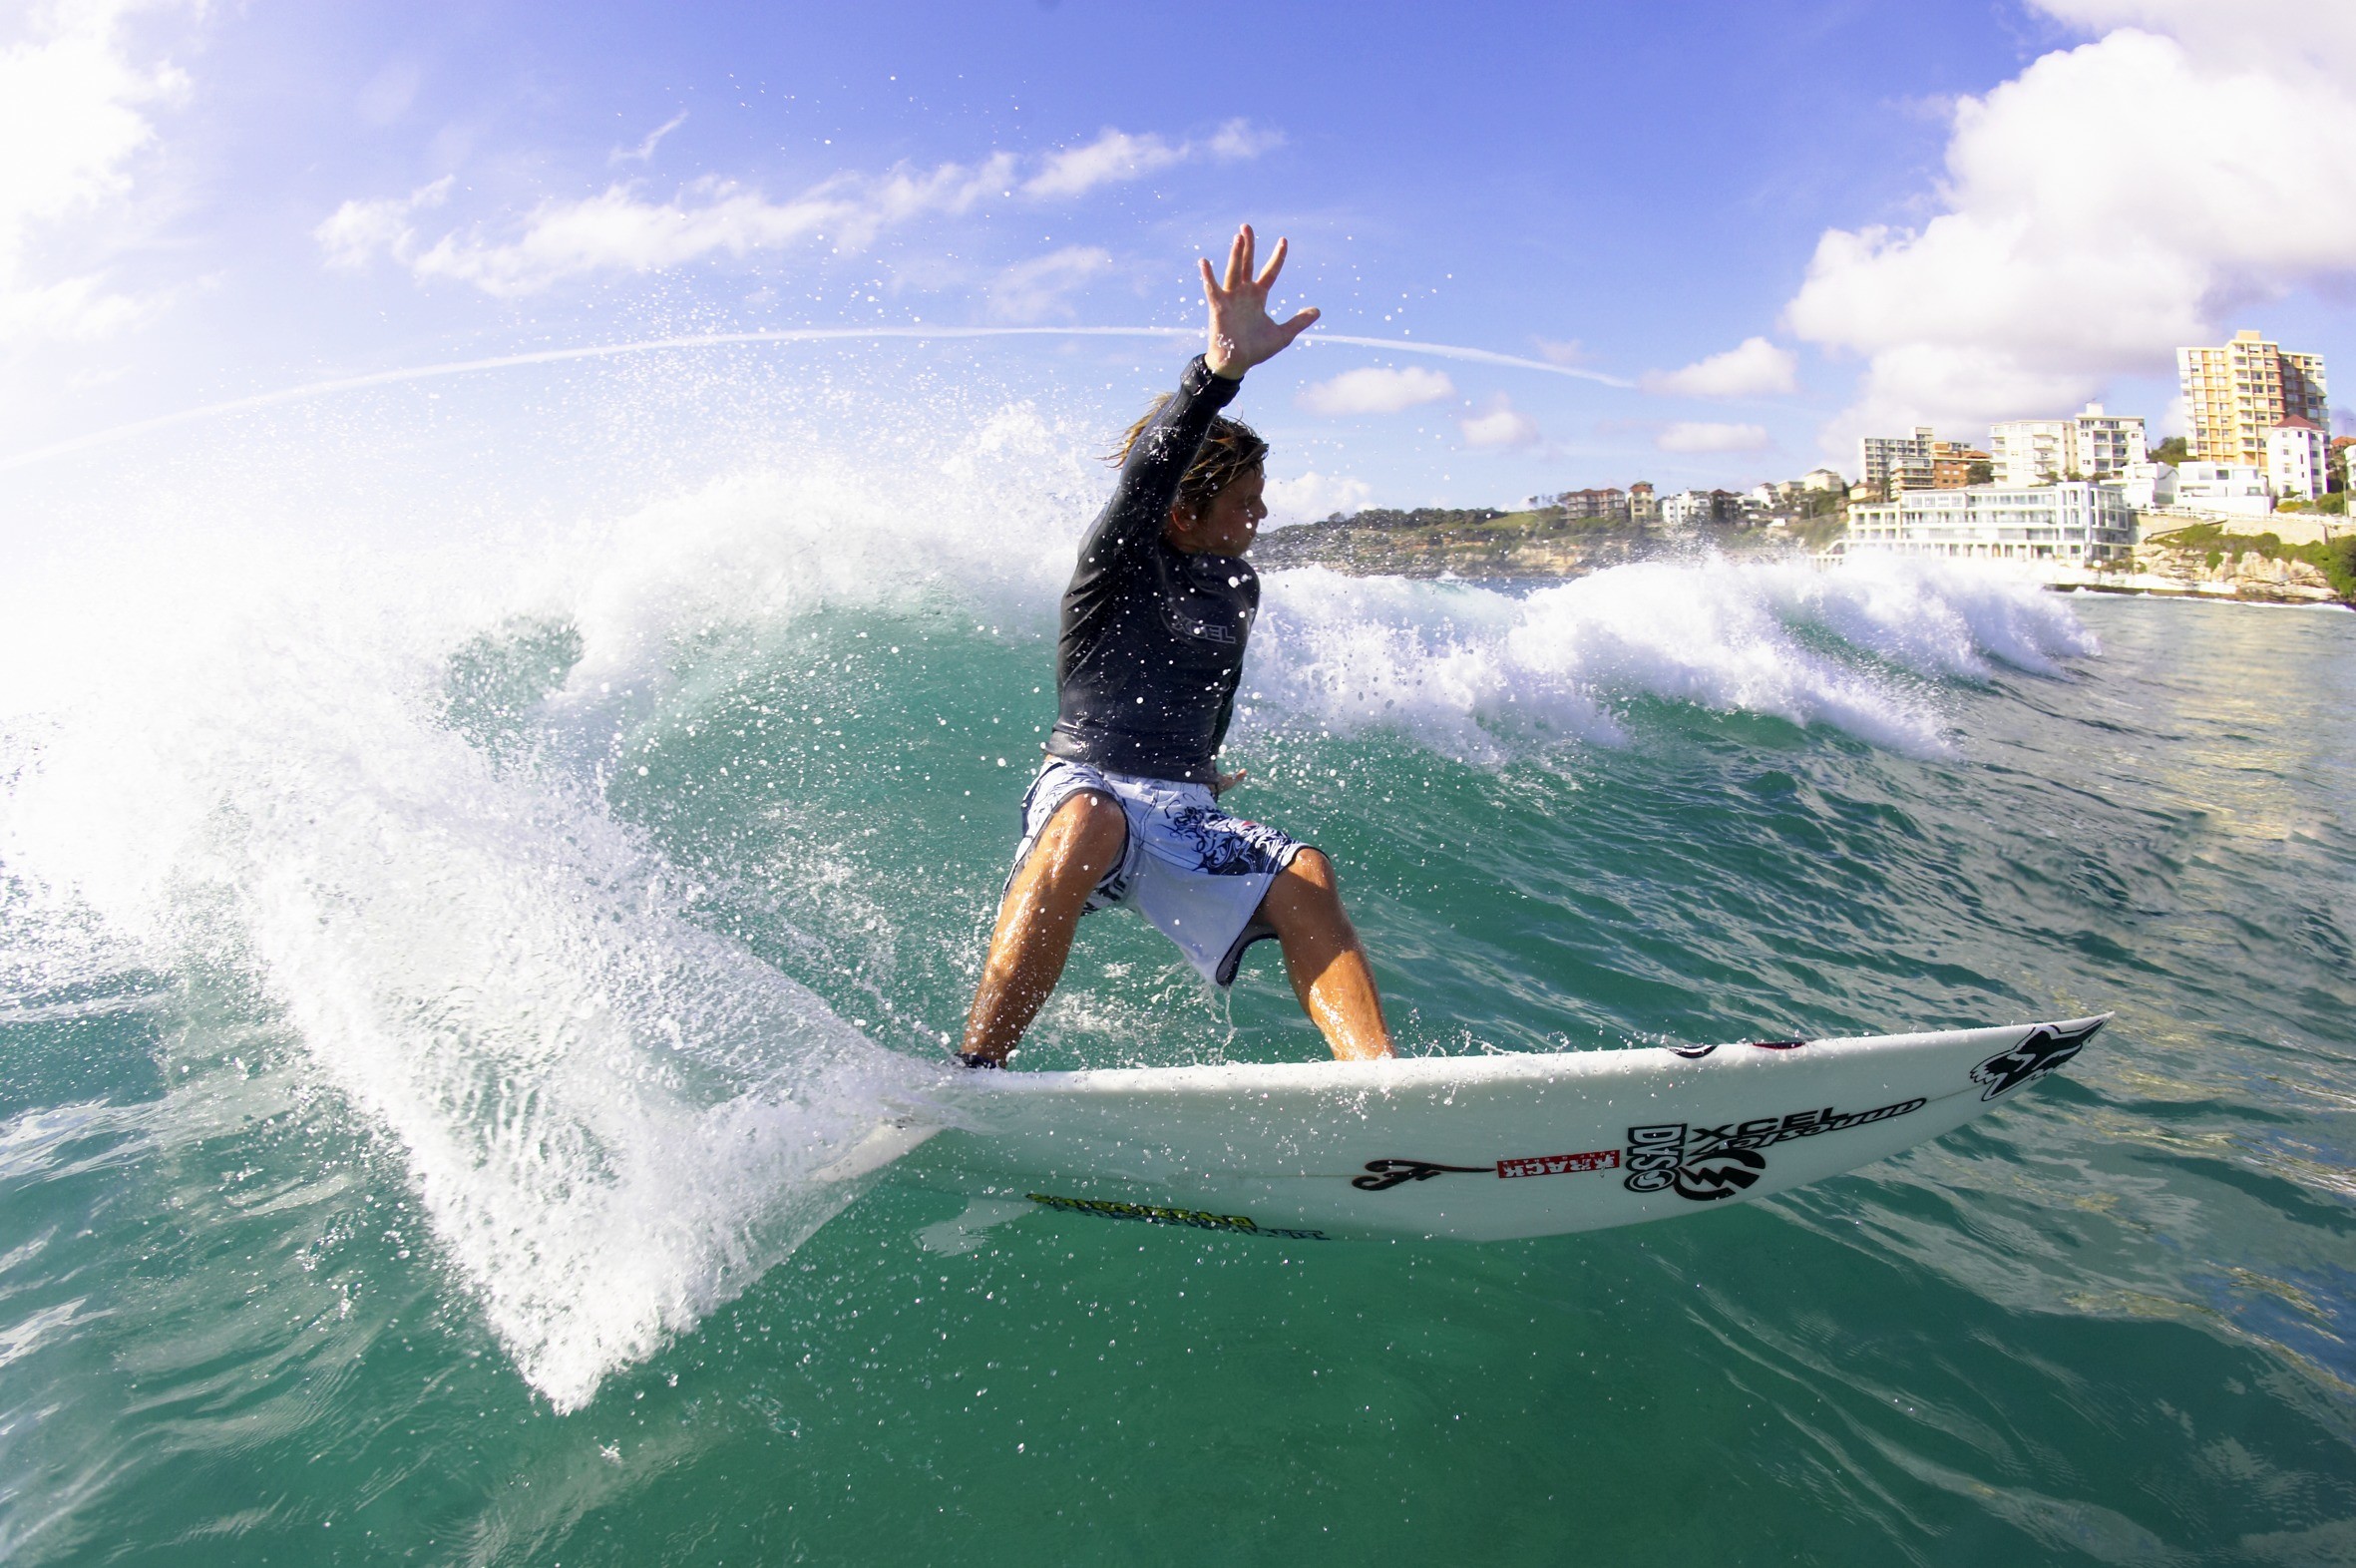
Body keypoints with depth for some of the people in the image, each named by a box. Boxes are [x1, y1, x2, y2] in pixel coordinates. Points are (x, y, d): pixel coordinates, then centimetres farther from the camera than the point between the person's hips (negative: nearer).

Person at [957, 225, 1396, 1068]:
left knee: (1303, 876, -22)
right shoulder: (1118, 562, -6)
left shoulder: (1238, 588, 15)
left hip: (1184, 813, 6)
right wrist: (1220, 371, -43)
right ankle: (973, 1072, -41)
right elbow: (1147, 476, -28)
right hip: (1085, 789, -5)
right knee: (1092, 825, -41)